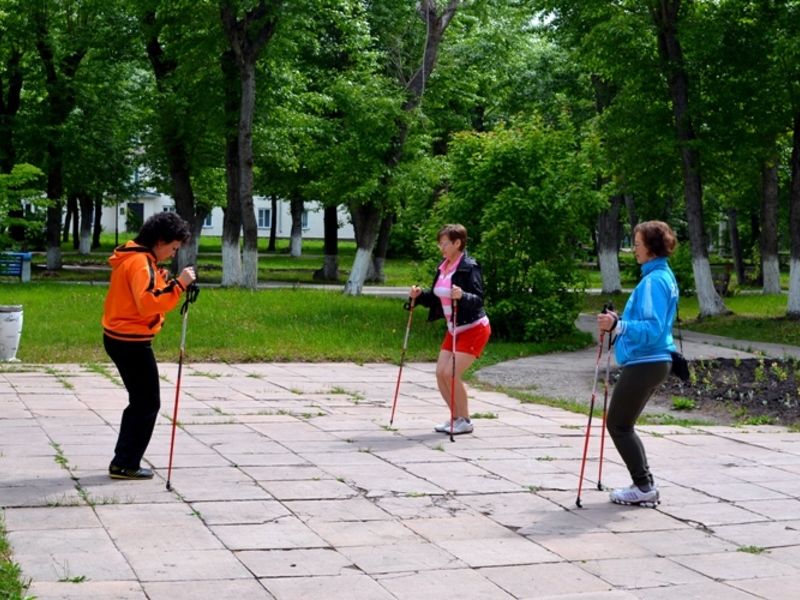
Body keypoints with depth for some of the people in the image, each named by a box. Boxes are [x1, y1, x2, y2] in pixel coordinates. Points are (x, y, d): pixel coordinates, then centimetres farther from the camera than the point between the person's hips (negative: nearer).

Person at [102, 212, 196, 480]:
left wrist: (165, 283, 2)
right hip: (132, 342, -10)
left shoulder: (132, 257, 13)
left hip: (118, 339, 10)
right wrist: (177, 285, -28)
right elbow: (148, 304, -29)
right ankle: (125, 465, 5)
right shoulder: (141, 263, -18)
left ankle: (123, 462, 21)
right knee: (148, 404, 0)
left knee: (140, 402, 17)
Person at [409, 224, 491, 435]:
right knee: (440, 373, 3)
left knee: (451, 373, -14)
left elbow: (478, 299, -23)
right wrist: (419, 295, -5)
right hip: (454, 329, 8)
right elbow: (435, 300, 13)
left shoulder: (469, 267, -16)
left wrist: (462, 296, -41)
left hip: (474, 329, -8)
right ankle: (455, 417, 19)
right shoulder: (442, 267, 7)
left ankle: (464, 421, 2)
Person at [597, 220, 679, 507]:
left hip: (644, 363, -10)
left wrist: (618, 326, -35)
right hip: (653, 362, 10)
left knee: (618, 425, -1)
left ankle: (644, 488, 2)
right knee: (623, 424, 17)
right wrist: (619, 321, 17)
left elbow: (652, 329, -26)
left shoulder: (653, 280, -18)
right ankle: (645, 484, 19)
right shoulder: (665, 276, 14)